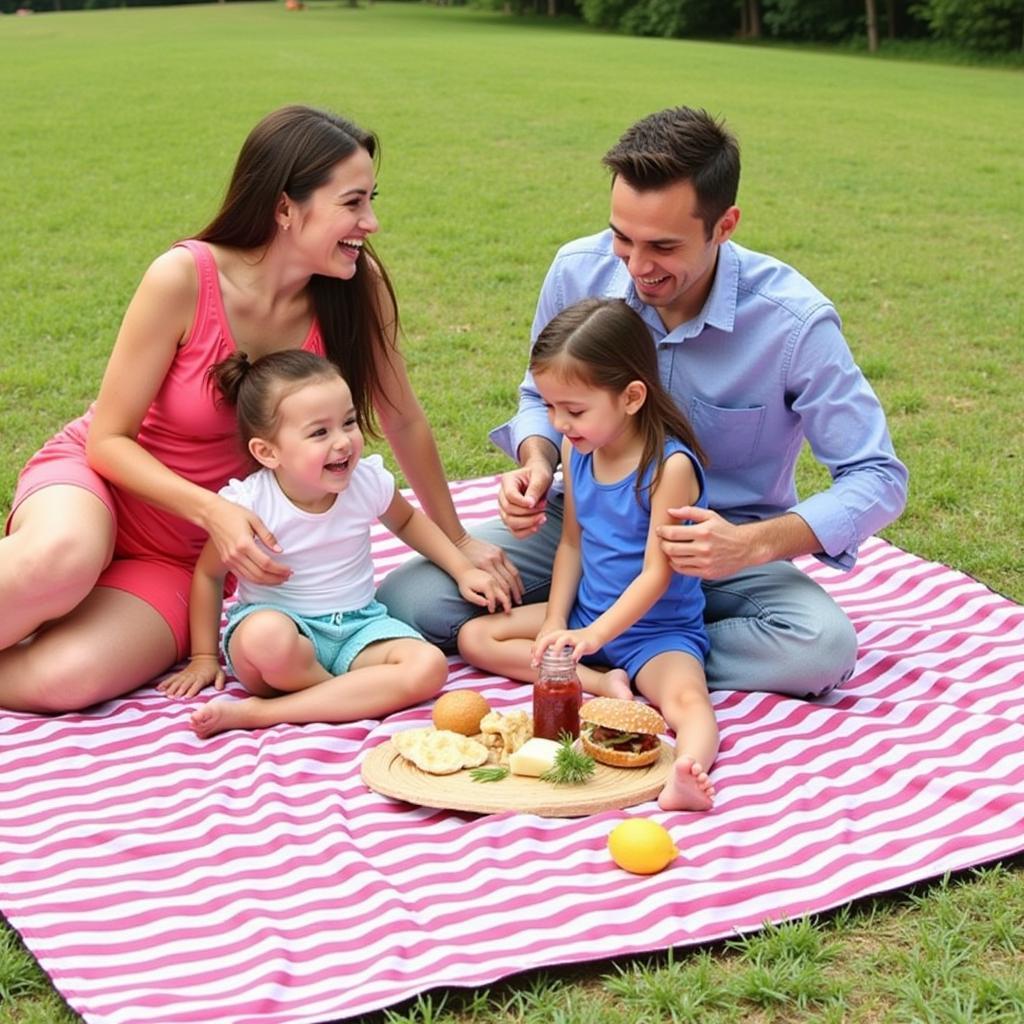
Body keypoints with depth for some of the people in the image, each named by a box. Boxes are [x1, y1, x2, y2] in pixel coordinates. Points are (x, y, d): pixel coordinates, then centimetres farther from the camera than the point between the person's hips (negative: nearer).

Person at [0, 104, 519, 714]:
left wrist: (456, 536, 9)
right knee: (63, 560, -41)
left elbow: (403, 420, 2)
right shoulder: (185, 278, -21)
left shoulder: (358, 288, -13)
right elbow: (109, 440, -14)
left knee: (65, 678, -29)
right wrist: (213, 511, -30)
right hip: (98, 483, -2)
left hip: (185, 559, 2)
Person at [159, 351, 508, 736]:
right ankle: (365, 697, -13)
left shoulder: (368, 481, -6)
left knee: (429, 667, -25)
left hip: (357, 623, 4)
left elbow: (407, 521, 17)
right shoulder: (246, 504, -16)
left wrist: (463, 570, 9)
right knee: (267, 636, -41)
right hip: (279, 620, -4)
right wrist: (204, 657, 4)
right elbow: (209, 574, 1)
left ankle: (258, 712, -25)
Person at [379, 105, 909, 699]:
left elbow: (878, 478, -16)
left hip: (717, 547, -2)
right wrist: (536, 462, -16)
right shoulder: (579, 272, -11)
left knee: (824, 647, -33)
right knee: (407, 601, -17)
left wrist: (754, 544, -33)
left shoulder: (795, 320, -20)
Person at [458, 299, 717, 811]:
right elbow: (572, 542, 7)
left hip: (658, 630, -7)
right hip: (586, 614, 8)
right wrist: (555, 624, -4)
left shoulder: (669, 465, -23)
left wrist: (593, 635, -31)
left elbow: (657, 573, -23)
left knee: (686, 696, -35)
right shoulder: (577, 449, -2)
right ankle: (599, 681, -13)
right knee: (475, 637, 1)